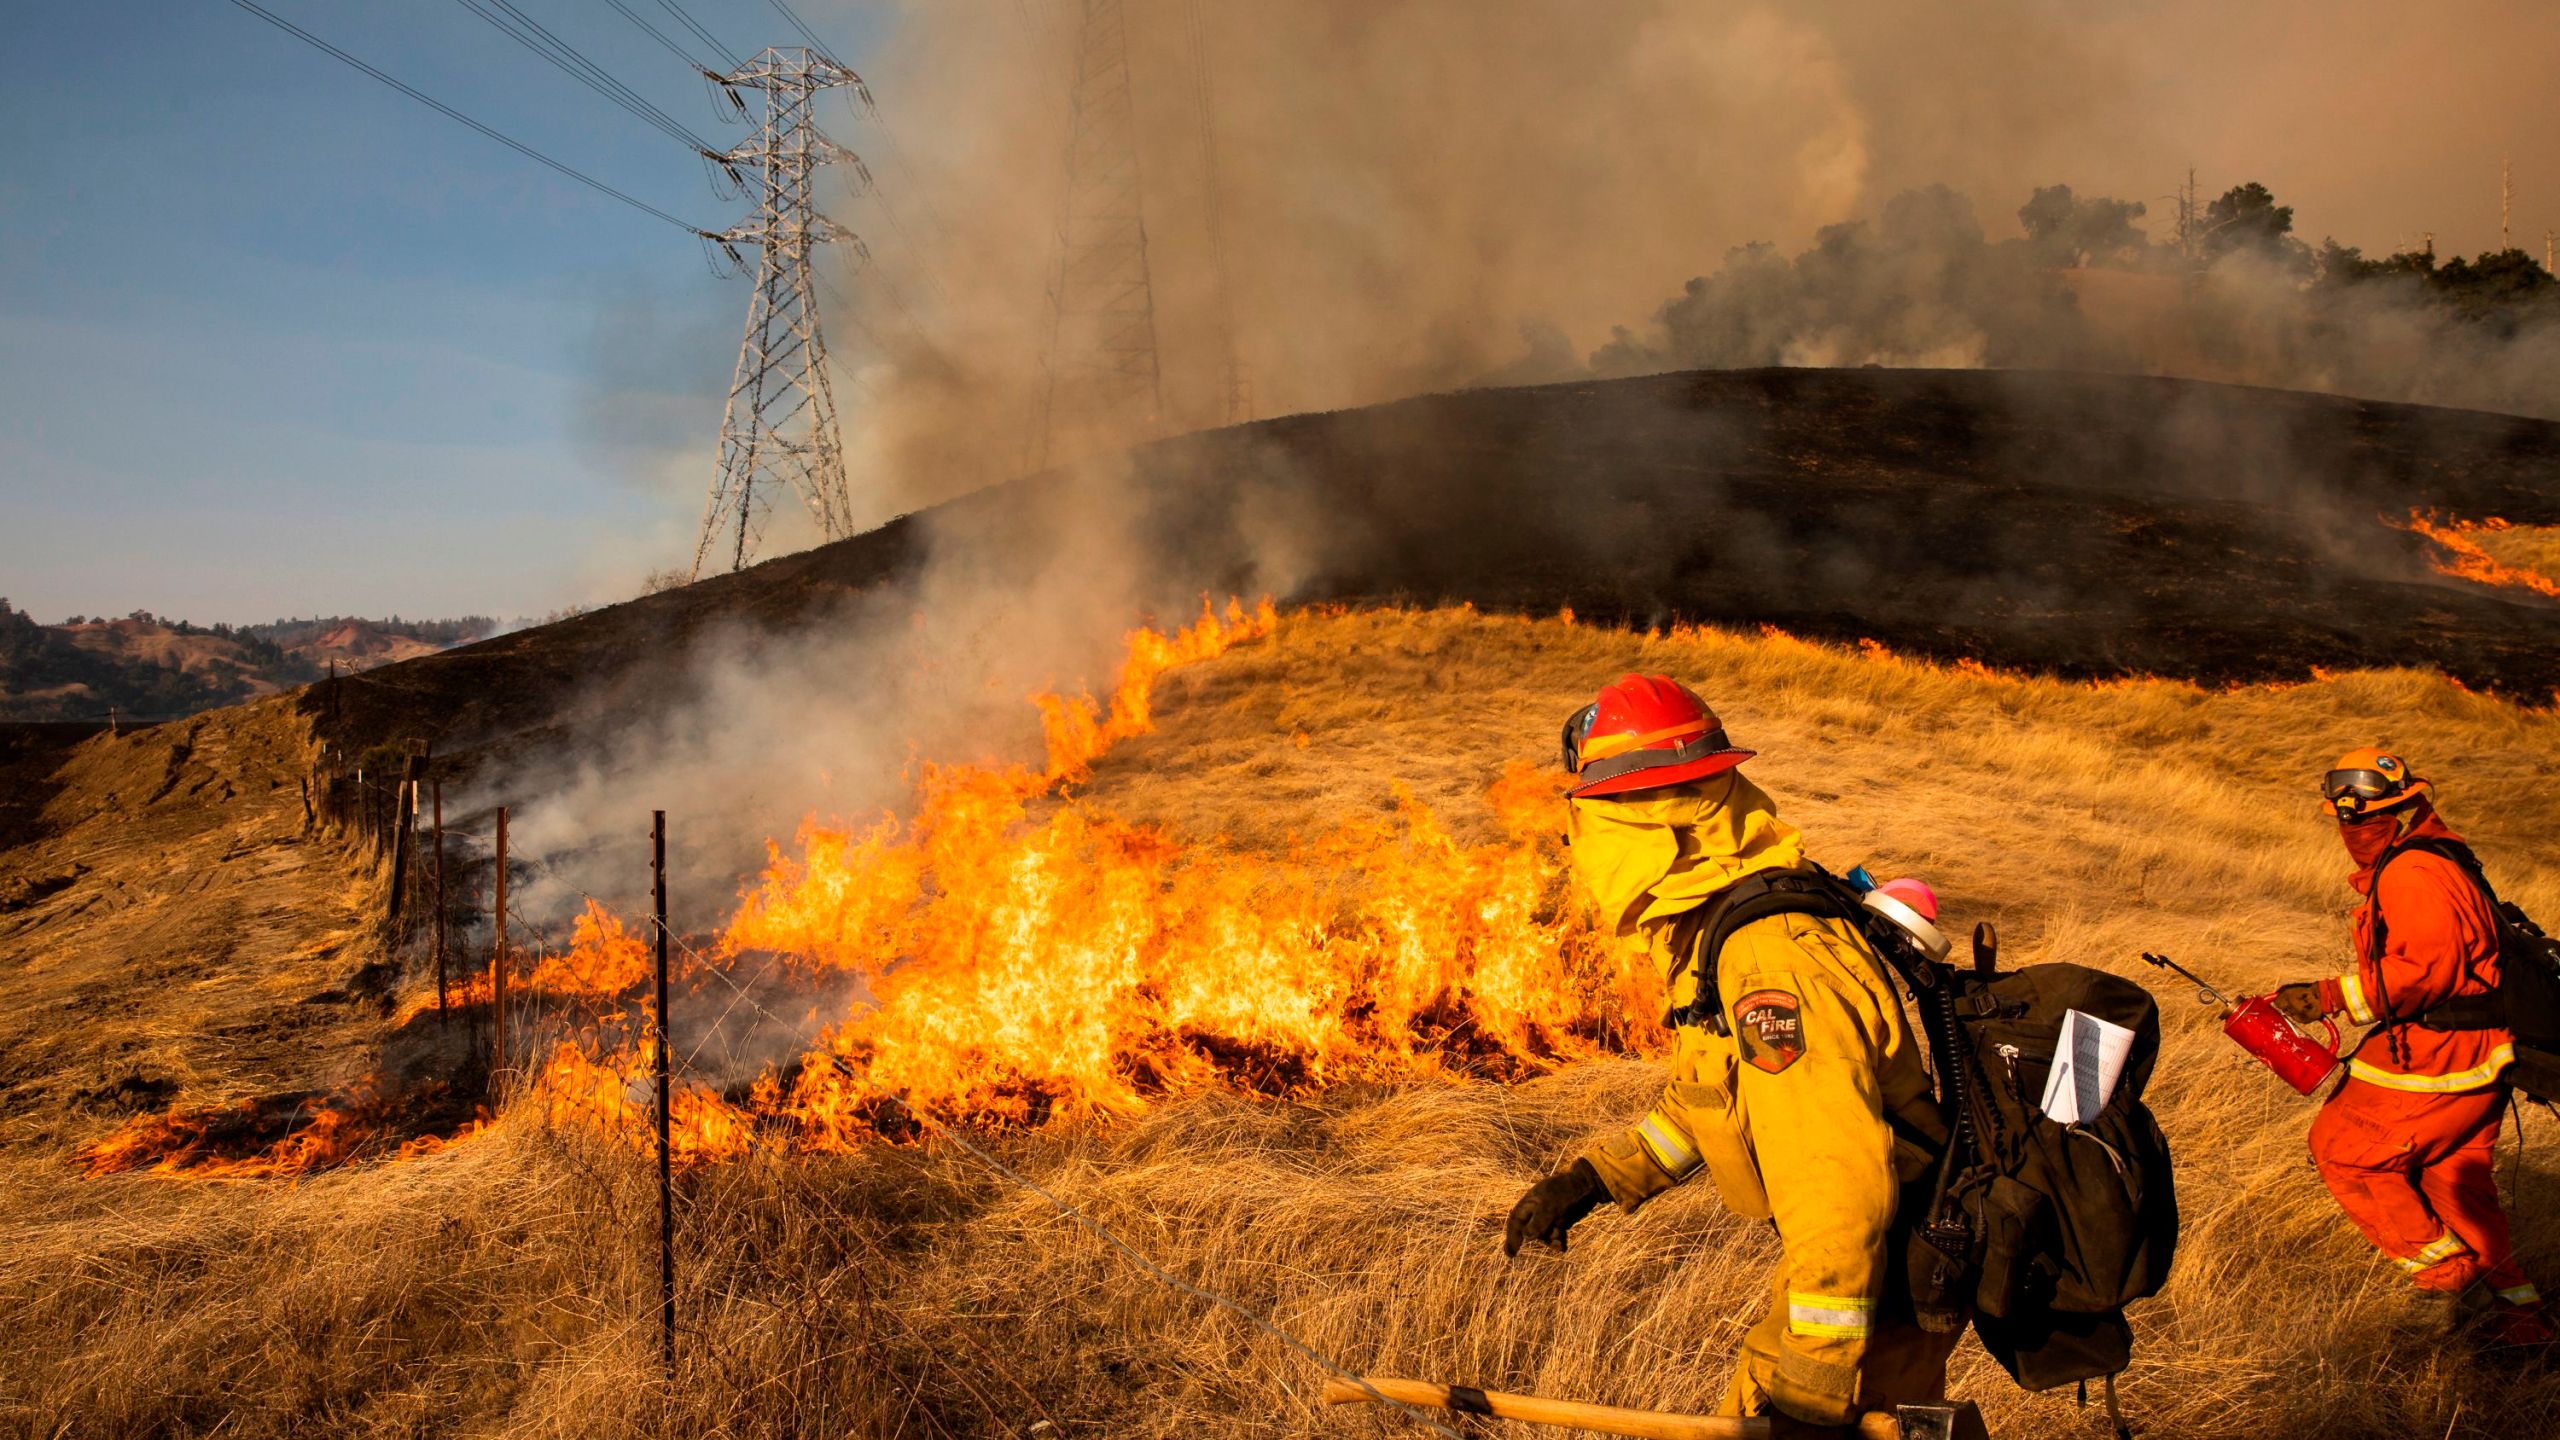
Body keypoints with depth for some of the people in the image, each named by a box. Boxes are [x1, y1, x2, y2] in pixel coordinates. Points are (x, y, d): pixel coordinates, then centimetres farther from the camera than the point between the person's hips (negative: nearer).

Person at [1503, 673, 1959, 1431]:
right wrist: (1591, 1180, 11)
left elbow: (1840, 1186, -32)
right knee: (1754, 1414, 22)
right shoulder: (1715, 926, 3)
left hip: (1882, 1283, -10)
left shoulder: (1771, 962, -31)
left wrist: (1814, 1387, -27)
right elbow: (1708, 1089, 18)